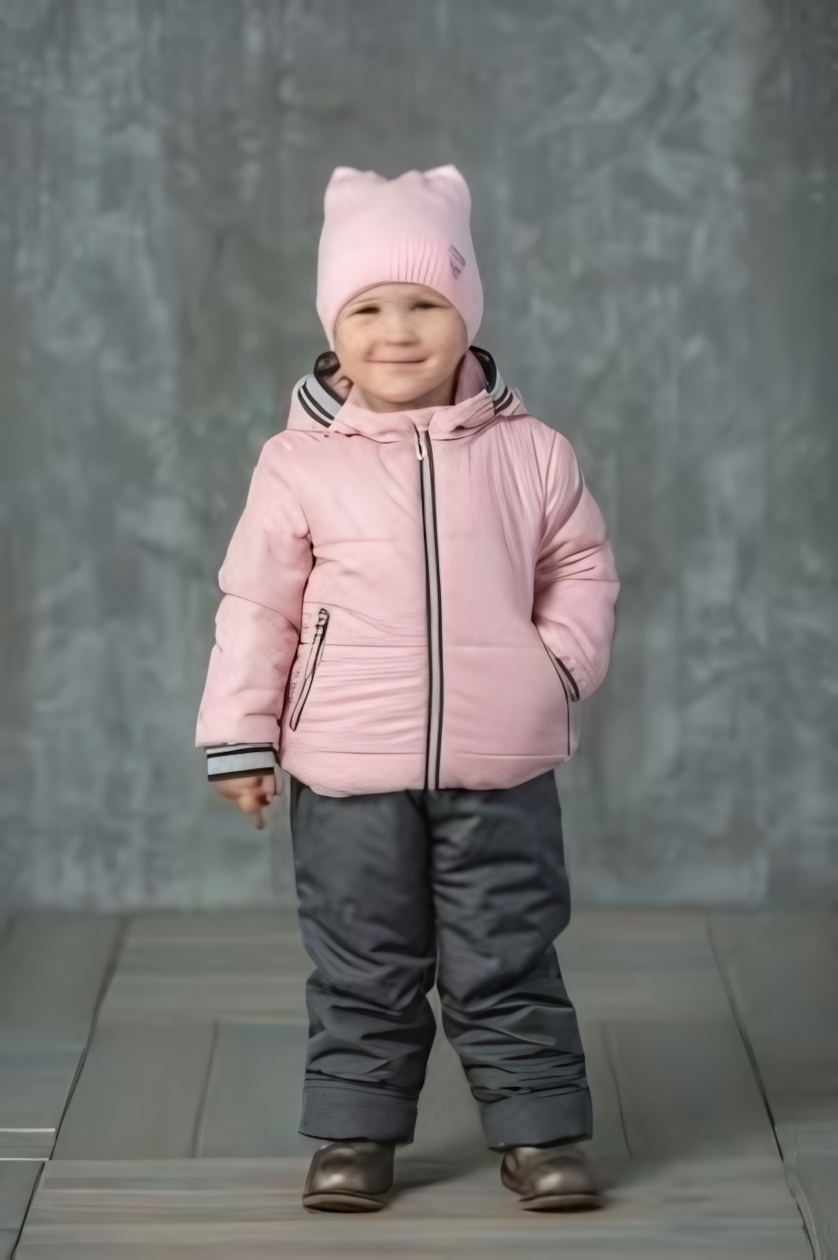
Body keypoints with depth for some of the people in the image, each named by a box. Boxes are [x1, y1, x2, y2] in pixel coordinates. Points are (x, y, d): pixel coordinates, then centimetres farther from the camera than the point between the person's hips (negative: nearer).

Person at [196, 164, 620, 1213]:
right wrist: (239, 736, -1)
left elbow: (581, 569, 9)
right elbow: (256, 605, 0)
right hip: (347, 773, 0)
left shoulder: (528, 454, -1)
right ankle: (354, 1133, 22)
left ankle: (539, 1129, 19)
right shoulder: (300, 465, -4)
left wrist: (561, 663, -7)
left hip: (500, 770, 0)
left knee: (508, 964, 8)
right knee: (361, 969, 10)